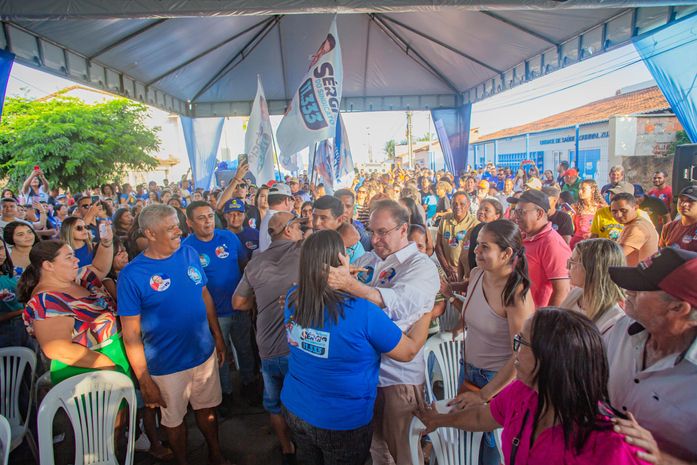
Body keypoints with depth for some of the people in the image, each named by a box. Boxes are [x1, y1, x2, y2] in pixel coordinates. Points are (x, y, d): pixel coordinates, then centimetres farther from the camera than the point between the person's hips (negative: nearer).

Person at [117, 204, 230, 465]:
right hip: (167, 366, -3)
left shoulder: (189, 254, -5)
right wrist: (144, 381, -13)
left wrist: (218, 336, 8)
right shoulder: (131, 275, -17)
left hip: (205, 354, 4)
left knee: (207, 408, 22)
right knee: (174, 420, 19)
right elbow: (131, 335, -14)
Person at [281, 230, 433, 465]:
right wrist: (430, 311, -2)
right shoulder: (362, 311, -29)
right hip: (342, 423, -5)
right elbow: (409, 351, -14)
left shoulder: (292, 298, -13)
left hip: (293, 409, 5)